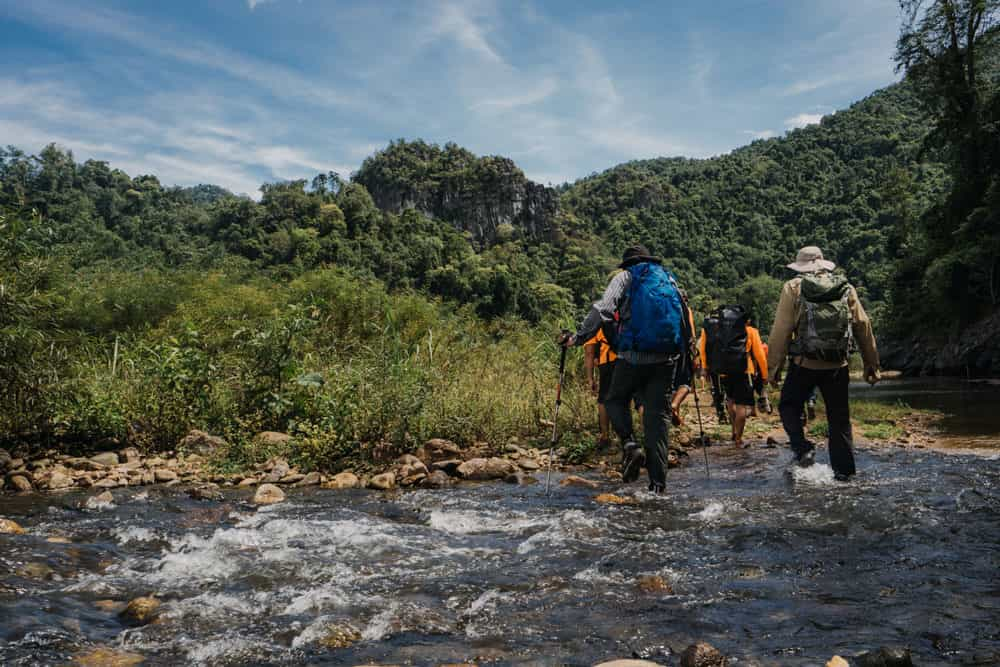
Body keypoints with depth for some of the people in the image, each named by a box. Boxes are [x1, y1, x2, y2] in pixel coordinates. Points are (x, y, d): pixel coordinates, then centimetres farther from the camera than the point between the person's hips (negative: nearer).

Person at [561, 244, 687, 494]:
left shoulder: (625, 277, 7)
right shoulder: (670, 280, 21)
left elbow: (602, 310, -9)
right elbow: (685, 321, 24)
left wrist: (578, 337, -6)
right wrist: (685, 350, 38)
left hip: (633, 357, -4)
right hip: (665, 360, 4)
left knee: (615, 400, 17)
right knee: (656, 414, 6)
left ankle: (629, 444, -8)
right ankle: (658, 481, 0)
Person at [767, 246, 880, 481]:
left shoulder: (793, 288, -2)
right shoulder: (846, 288, 7)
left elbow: (781, 330, -6)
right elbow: (864, 327, 8)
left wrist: (775, 365, -1)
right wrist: (871, 363, 14)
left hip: (803, 364, -3)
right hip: (838, 366, 3)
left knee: (788, 406, 17)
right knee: (840, 418, 11)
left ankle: (802, 448, -3)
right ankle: (844, 471, 13)